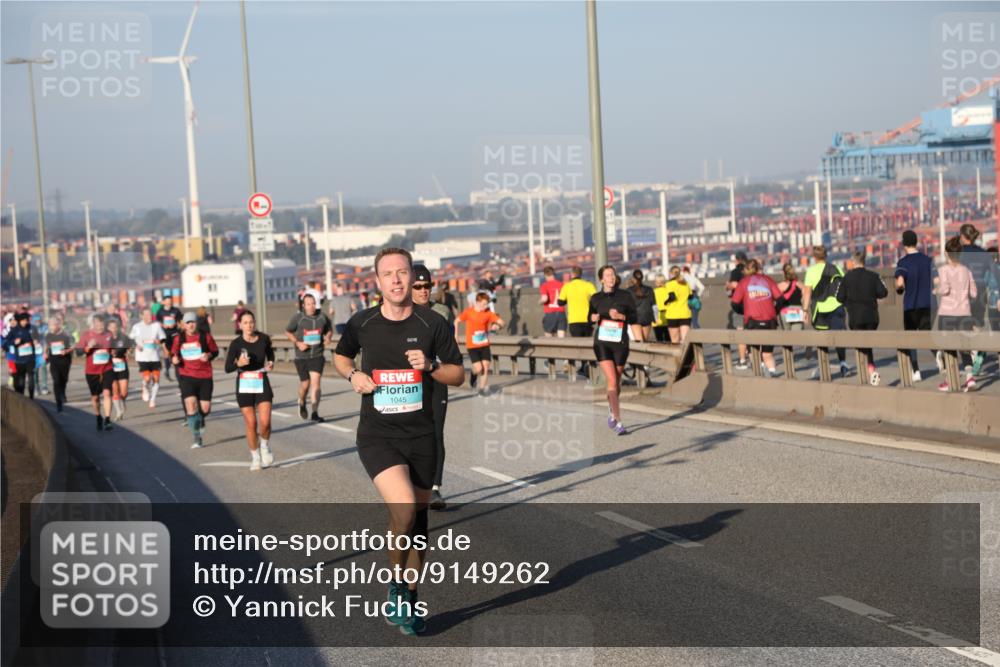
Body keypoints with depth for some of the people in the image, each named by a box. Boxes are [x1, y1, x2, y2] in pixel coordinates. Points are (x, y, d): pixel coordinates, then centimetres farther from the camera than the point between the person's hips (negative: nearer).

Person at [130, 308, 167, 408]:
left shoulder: (156, 325, 2)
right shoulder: (137, 327, -2)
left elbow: (163, 339, 7)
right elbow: (130, 339, 10)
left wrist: (159, 341, -14)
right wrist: (136, 345, -8)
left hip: (155, 356, 2)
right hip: (142, 357, -2)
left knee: (156, 378, 0)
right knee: (147, 378, -14)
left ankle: (153, 399, 17)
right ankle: (145, 389, 21)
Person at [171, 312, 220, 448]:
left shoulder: (205, 337, 0)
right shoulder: (179, 338, 4)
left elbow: (215, 351, 9)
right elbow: (174, 353, 14)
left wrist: (208, 355, -12)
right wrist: (175, 358, -8)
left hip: (205, 377, 0)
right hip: (186, 376, 0)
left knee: (205, 408, -1)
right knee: (190, 404, -17)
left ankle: (201, 423, 39)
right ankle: (197, 438, -8)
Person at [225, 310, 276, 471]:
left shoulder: (264, 339, -3)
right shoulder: (236, 344, -9)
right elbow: (228, 368, -6)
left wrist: (271, 362, 0)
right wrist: (238, 364, -25)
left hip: (262, 383, 1)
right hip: (244, 385, -1)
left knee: (265, 422, -12)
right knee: (251, 423, 0)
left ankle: (265, 445, 19)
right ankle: (255, 457, 17)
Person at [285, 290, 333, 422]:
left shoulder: (323, 318, 0)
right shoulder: (297, 318, -6)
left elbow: (329, 330, 17)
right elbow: (287, 332, 5)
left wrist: (328, 337, -5)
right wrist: (297, 342, -11)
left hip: (317, 355, 1)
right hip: (301, 356, -1)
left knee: (316, 382, -12)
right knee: (305, 384, 7)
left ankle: (315, 413, -11)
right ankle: (302, 403, 40)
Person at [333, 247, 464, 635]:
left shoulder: (433, 325, -2)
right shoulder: (362, 323, -1)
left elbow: (458, 375, 5)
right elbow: (341, 356, 19)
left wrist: (430, 367, -14)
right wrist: (353, 375, -2)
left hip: (421, 435, 2)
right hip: (377, 435, -2)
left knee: (417, 519, 10)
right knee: (403, 509, -23)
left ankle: (408, 601, 28)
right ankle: (397, 586, 1)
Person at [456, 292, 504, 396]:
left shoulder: (488, 313, -4)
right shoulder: (468, 312, -9)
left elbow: (501, 322, -4)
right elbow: (457, 321, 5)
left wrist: (497, 325, -26)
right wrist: (456, 335, 6)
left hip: (484, 345, 2)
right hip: (472, 346, -2)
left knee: (486, 367, -3)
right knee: (478, 369, -9)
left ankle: (482, 388, 12)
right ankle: (476, 377, 26)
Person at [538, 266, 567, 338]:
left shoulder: (544, 285, -4)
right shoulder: (561, 284, 6)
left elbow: (544, 299, -18)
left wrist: (540, 301, 4)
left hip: (549, 313, -2)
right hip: (561, 312, 2)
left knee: (549, 337, 8)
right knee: (561, 337, -3)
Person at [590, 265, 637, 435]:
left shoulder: (625, 296, 1)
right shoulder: (596, 298, 6)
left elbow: (634, 318, 1)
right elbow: (590, 316, 18)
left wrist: (620, 316, -16)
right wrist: (594, 317, -4)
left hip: (620, 343, 1)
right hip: (602, 343, 0)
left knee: (617, 381, 11)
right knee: (612, 381, -12)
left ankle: (612, 411, 40)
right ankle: (618, 422, -13)